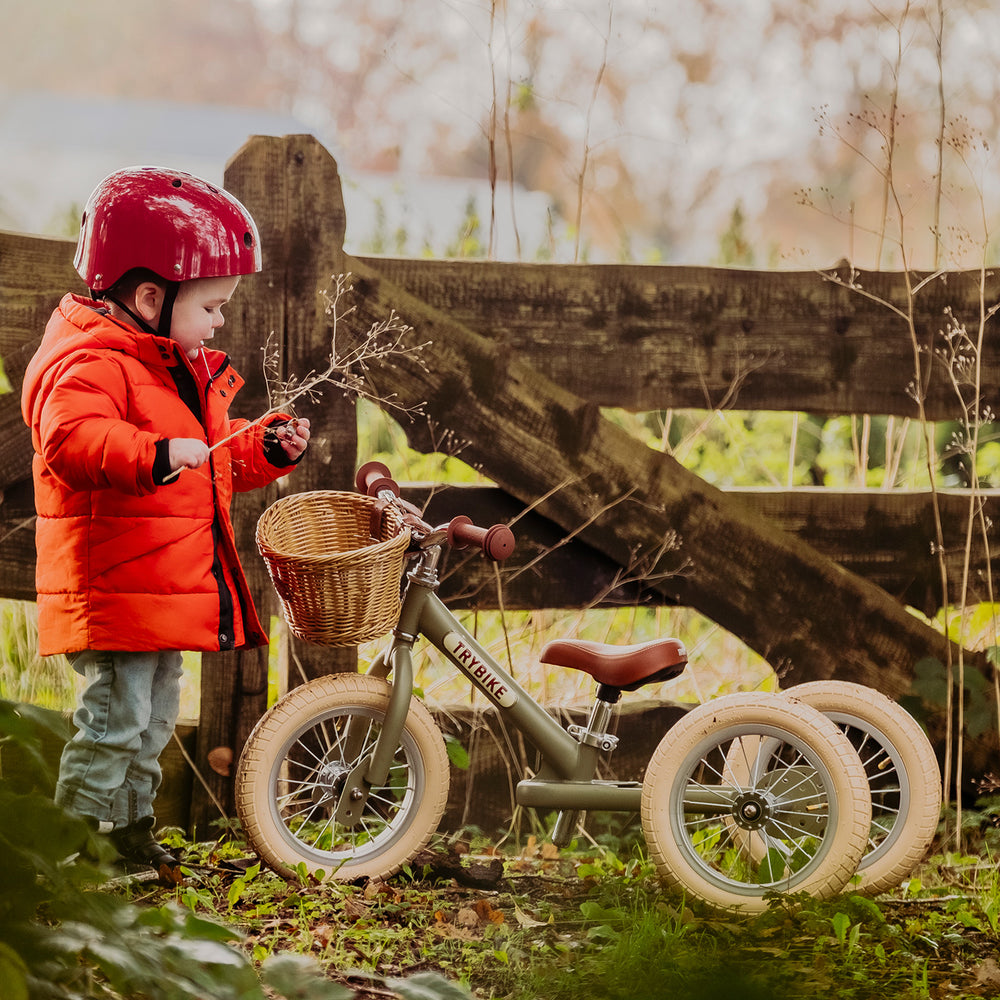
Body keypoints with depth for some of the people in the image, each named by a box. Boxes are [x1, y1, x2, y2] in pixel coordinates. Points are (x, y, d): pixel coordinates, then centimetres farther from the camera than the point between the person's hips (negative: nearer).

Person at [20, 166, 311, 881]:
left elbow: (213, 465, 29)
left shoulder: (185, 371, 18)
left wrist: (266, 448, 12)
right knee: (117, 717, -9)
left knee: (154, 722, 18)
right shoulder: (92, 364, -16)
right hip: (112, 594, -10)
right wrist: (157, 454, -45)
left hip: (170, 594, 10)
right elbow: (70, 440, -35)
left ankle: (131, 829, 31)